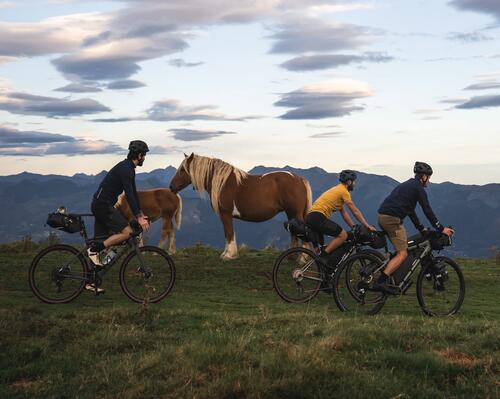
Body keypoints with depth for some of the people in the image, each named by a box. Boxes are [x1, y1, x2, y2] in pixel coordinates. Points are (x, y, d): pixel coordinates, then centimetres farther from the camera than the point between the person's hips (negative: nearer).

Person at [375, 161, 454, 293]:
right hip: (392, 218, -9)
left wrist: (421, 228, 33)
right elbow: (427, 211, -4)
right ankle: (381, 282, -23)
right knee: (402, 254, -10)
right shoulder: (419, 188, 0)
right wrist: (441, 229, 2)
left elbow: (410, 210, 32)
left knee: (403, 246, 20)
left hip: (382, 217, 9)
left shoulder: (407, 185, 27)